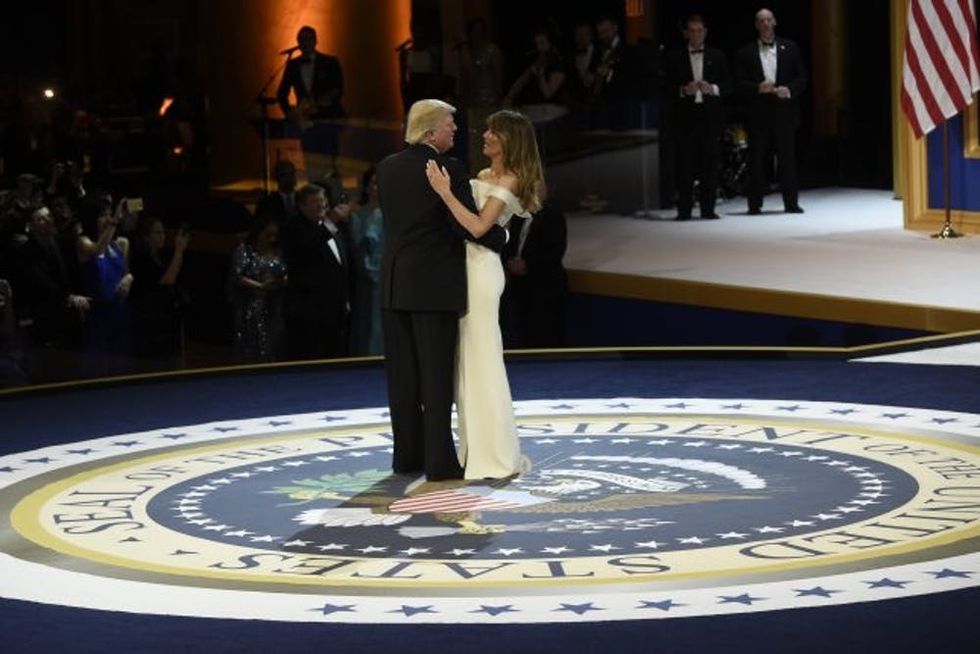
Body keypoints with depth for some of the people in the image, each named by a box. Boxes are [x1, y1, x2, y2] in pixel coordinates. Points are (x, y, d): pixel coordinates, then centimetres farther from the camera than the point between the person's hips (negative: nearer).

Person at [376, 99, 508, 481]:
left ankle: (407, 456, 14)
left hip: (394, 285, 6)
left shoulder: (387, 168, 8)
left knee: (402, 376, 10)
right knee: (436, 375, -2)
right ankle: (439, 461, -1)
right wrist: (501, 237, 2)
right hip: (435, 287, -6)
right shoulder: (448, 169, -12)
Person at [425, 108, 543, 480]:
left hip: (481, 269, -9)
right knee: (465, 362, 10)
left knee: (482, 361, -8)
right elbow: (464, 222, 13)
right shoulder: (482, 176, 17)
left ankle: (497, 458, -5)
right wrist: (444, 189, 6)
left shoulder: (509, 181, -9)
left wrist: (446, 192, -25)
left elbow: (478, 226, -21)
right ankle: (476, 449, 16)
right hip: (463, 267, 9)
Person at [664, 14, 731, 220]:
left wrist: (712, 88, -10)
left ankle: (708, 208, 4)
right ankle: (684, 209, -1)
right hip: (686, 115, -1)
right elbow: (669, 87, 5)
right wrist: (684, 90, -13)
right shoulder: (675, 57, 9)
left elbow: (727, 85, 9)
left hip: (710, 116, 1)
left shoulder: (717, 56, 12)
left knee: (710, 164, -1)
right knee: (685, 165, -4)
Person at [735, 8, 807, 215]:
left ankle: (791, 203, 6)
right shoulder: (746, 52, 6)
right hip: (758, 112, -1)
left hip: (784, 110, 1)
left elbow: (801, 78, 7)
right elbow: (740, 83, 2)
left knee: (787, 158, 1)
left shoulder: (789, 48, 9)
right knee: (757, 159, 0)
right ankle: (755, 204, 4)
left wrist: (789, 90, -11)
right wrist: (758, 88, -16)